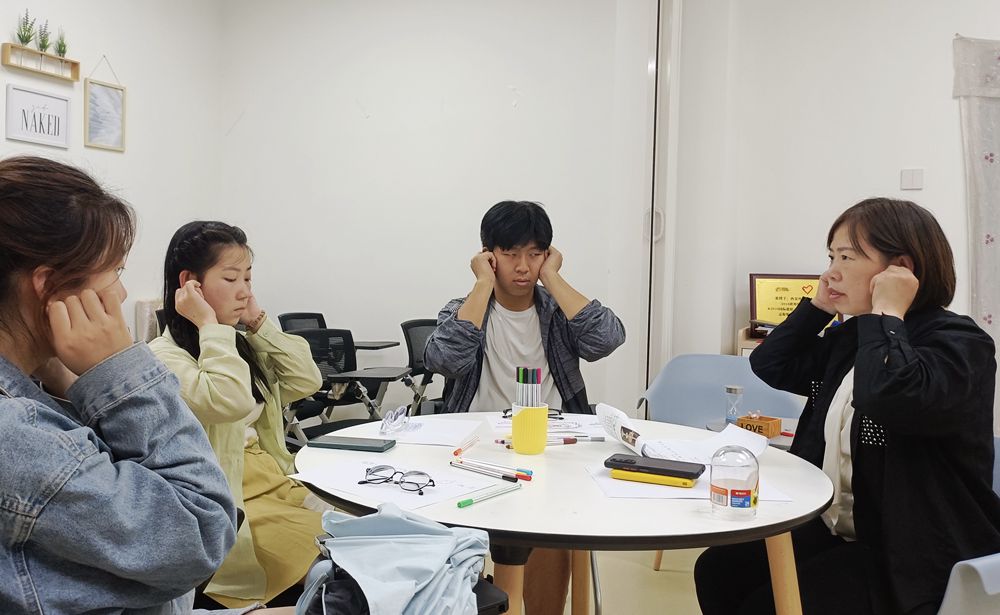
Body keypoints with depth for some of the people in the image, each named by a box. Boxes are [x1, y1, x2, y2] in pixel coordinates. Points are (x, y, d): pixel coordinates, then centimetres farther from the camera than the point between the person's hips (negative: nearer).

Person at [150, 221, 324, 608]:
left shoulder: (239, 345, 14)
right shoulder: (162, 357, -12)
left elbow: (307, 381, 8)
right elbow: (231, 401, -29)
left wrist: (258, 322, 4)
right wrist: (209, 325, -16)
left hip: (277, 484, 8)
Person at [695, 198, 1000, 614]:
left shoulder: (957, 342, -17)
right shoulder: (850, 338, 8)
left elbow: (888, 398, -38)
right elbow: (770, 367, 14)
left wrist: (886, 312, -24)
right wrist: (818, 307, 5)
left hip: (911, 556, -8)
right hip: (830, 529, 8)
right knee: (717, 572, 1)